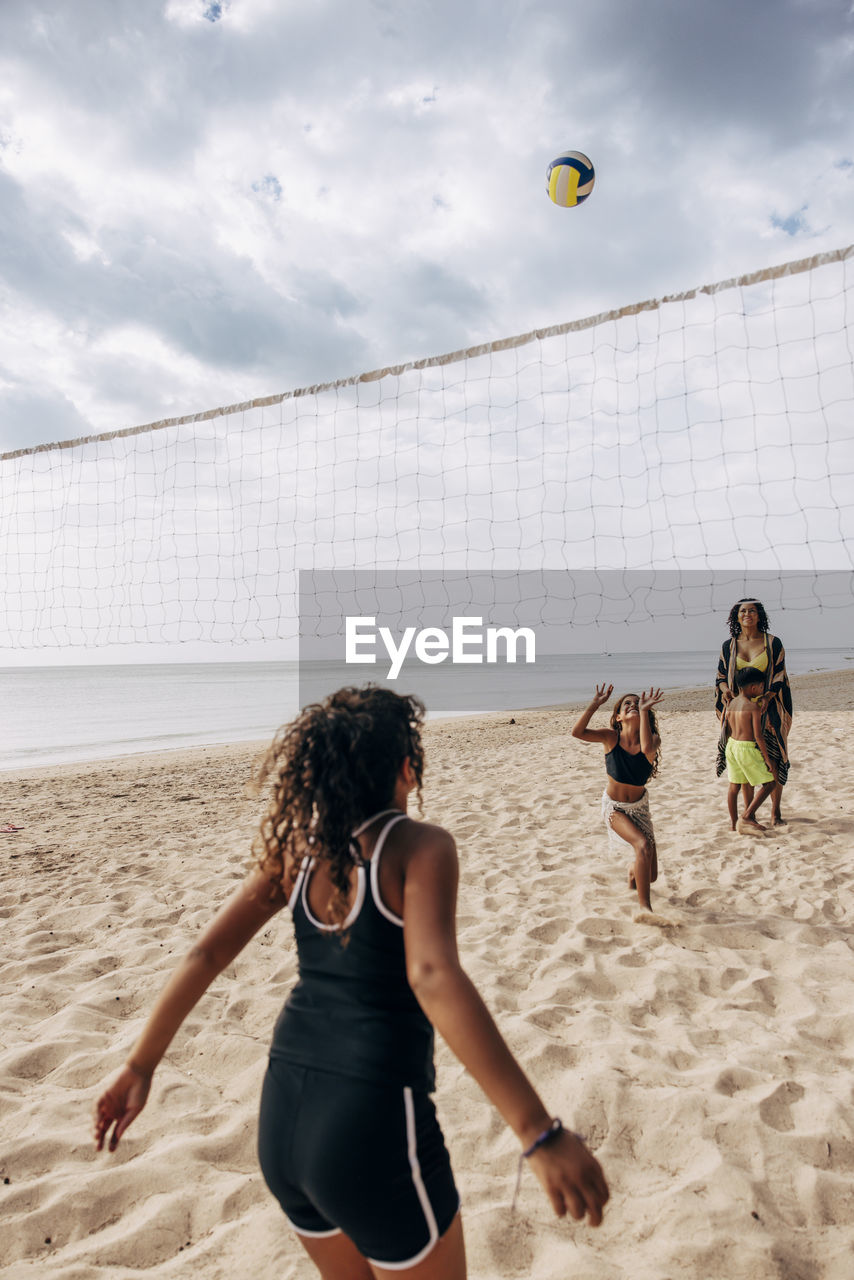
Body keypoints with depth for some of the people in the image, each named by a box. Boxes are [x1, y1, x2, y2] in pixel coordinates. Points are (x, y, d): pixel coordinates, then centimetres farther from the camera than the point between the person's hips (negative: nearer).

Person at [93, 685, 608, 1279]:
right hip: (374, 1128, -6)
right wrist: (542, 1134, -32)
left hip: (283, 1119, 6)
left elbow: (206, 954, 4)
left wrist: (141, 1067, 14)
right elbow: (433, 975, -30)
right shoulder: (420, 846, -15)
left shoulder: (298, 847, 3)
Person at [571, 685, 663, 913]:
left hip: (639, 806, 2)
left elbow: (647, 748, -42)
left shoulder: (652, 739, -17)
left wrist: (644, 711, -39)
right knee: (643, 845, -29)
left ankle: (633, 871, 46)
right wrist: (595, 704, -37)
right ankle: (645, 906, -13)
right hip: (614, 806, -2)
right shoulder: (612, 737, -17)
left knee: (651, 876, 7)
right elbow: (577, 732, -31)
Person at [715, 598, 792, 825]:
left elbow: (780, 676, 0)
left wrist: (767, 697, -17)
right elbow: (721, 676, 14)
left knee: (773, 760, -4)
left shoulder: (773, 643, 3)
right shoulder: (728, 646, 8)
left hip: (767, 709, -2)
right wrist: (725, 690, -9)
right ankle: (748, 811, 15)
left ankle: (775, 811, 9)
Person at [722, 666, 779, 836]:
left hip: (731, 746, 8)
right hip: (748, 748, -8)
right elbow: (758, 736, -16)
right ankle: (746, 817, -2)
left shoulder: (730, 704, 7)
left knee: (734, 785, 15)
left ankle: (734, 822, 24)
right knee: (770, 782, 5)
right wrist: (767, 758, -9)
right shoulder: (754, 706, -13)